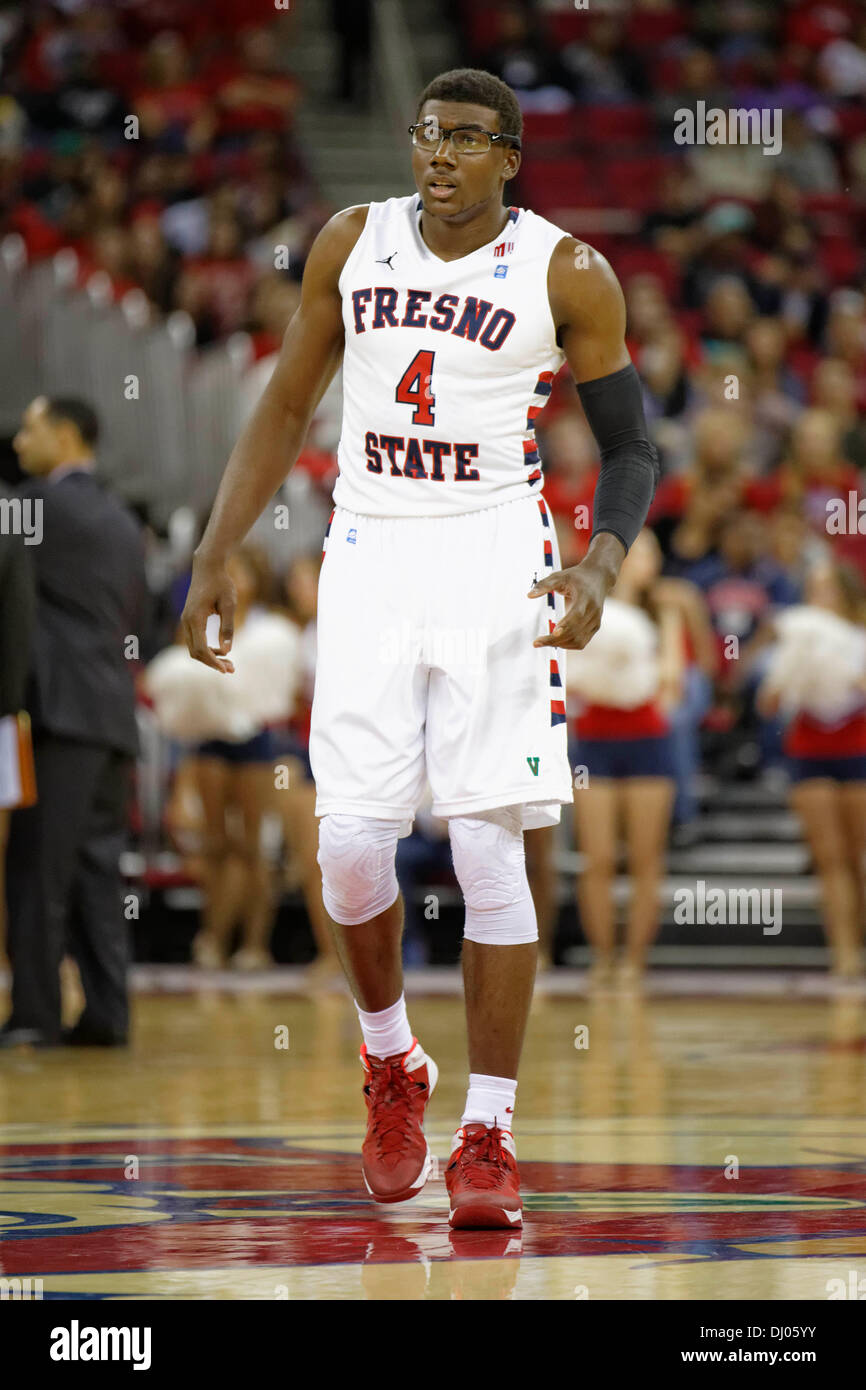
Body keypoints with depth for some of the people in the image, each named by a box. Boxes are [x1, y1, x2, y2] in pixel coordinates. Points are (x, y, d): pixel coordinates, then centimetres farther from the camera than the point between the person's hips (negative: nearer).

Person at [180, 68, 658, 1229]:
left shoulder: (567, 275, -4)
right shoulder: (352, 243, 4)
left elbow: (629, 449, 2)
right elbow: (285, 410, 13)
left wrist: (600, 569, -17)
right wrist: (215, 558, 5)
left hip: (495, 565, -2)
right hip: (369, 557, 3)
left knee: (489, 849, -8)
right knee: (352, 844, -5)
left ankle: (489, 1134, -1)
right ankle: (391, 1064, 23)